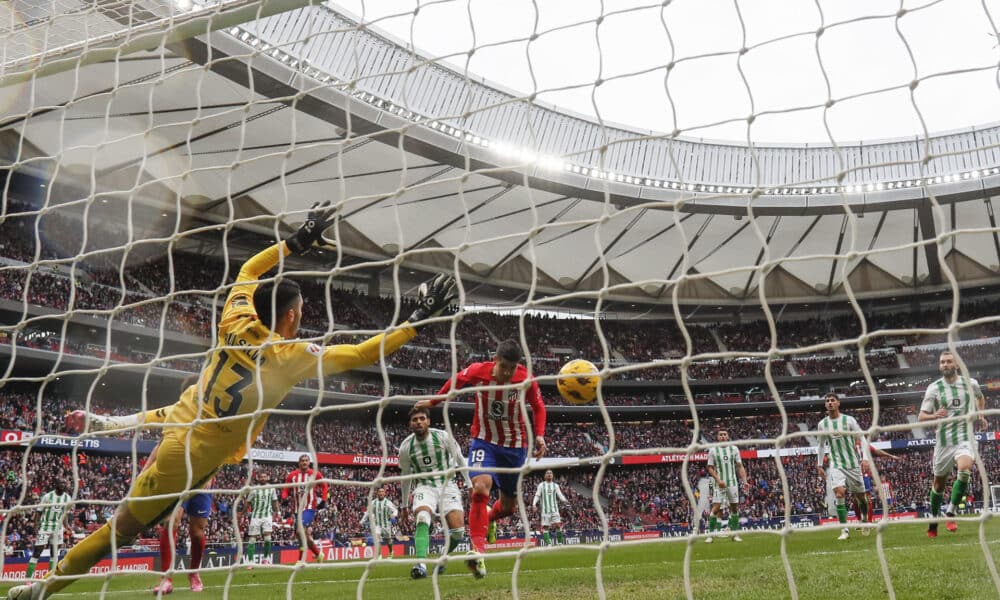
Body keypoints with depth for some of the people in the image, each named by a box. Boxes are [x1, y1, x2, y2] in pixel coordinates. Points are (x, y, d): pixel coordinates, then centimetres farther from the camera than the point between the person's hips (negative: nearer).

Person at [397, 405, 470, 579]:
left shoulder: (444, 436, -9)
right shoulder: (405, 447, -4)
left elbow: (460, 460, 5)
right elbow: (405, 477, 11)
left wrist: (470, 485, 4)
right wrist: (404, 506, 16)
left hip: (447, 485, 0)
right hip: (424, 486, 0)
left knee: (458, 531, -13)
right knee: (422, 519, -32)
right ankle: (421, 564, -39)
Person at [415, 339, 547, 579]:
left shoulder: (527, 379, -15)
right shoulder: (477, 371, -17)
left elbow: (538, 407, 3)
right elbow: (455, 382, 5)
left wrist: (539, 434, -12)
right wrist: (433, 402, 18)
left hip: (515, 445, 2)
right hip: (484, 441, -2)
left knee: (508, 506, 11)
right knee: (480, 488, -29)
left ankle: (489, 519, 47)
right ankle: (478, 551, -26)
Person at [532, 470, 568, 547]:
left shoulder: (555, 485, 12)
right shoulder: (541, 485, 8)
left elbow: (560, 495, 6)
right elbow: (537, 496, 5)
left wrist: (565, 500, -14)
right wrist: (534, 504, -11)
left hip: (554, 509, 1)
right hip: (545, 510, -1)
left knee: (558, 525, -8)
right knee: (545, 526, -5)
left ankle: (560, 542, 1)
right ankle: (548, 543, 0)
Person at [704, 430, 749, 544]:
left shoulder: (734, 448, 6)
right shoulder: (713, 450, -1)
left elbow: (739, 466, 7)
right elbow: (710, 468, -1)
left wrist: (745, 481, -2)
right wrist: (718, 480, -14)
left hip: (732, 482, 3)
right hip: (719, 483, -3)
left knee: (734, 507, 6)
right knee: (716, 508, -10)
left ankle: (734, 534, 15)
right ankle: (710, 534, -6)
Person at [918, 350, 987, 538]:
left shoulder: (971, 383, 2)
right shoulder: (934, 388, -4)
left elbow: (980, 398, 27)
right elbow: (921, 417, -6)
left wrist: (980, 415, 14)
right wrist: (934, 416, -26)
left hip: (966, 437, 0)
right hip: (944, 441, 0)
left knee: (964, 469, -29)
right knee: (939, 483, 9)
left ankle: (950, 512, -16)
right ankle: (933, 519, 29)